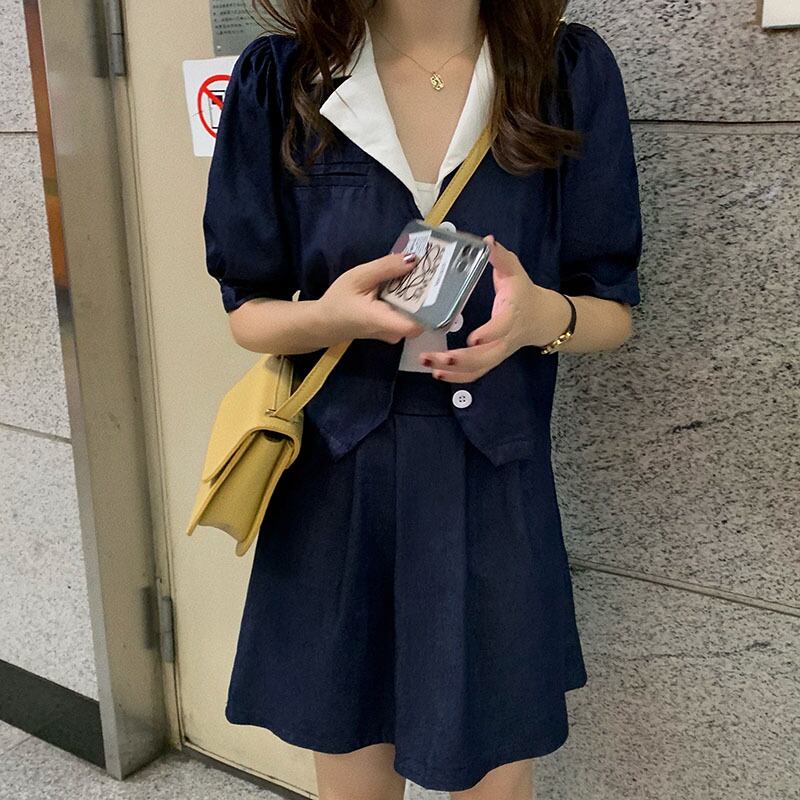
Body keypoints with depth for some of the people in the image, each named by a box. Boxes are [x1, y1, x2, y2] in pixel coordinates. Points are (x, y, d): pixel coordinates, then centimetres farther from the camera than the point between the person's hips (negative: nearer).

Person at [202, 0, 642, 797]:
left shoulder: (572, 71, -3)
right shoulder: (278, 78, -4)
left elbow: (613, 310, 2)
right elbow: (246, 312, 1)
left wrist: (544, 316, -22)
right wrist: (330, 315, -21)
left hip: (495, 493, 0)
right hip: (334, 491, 0)